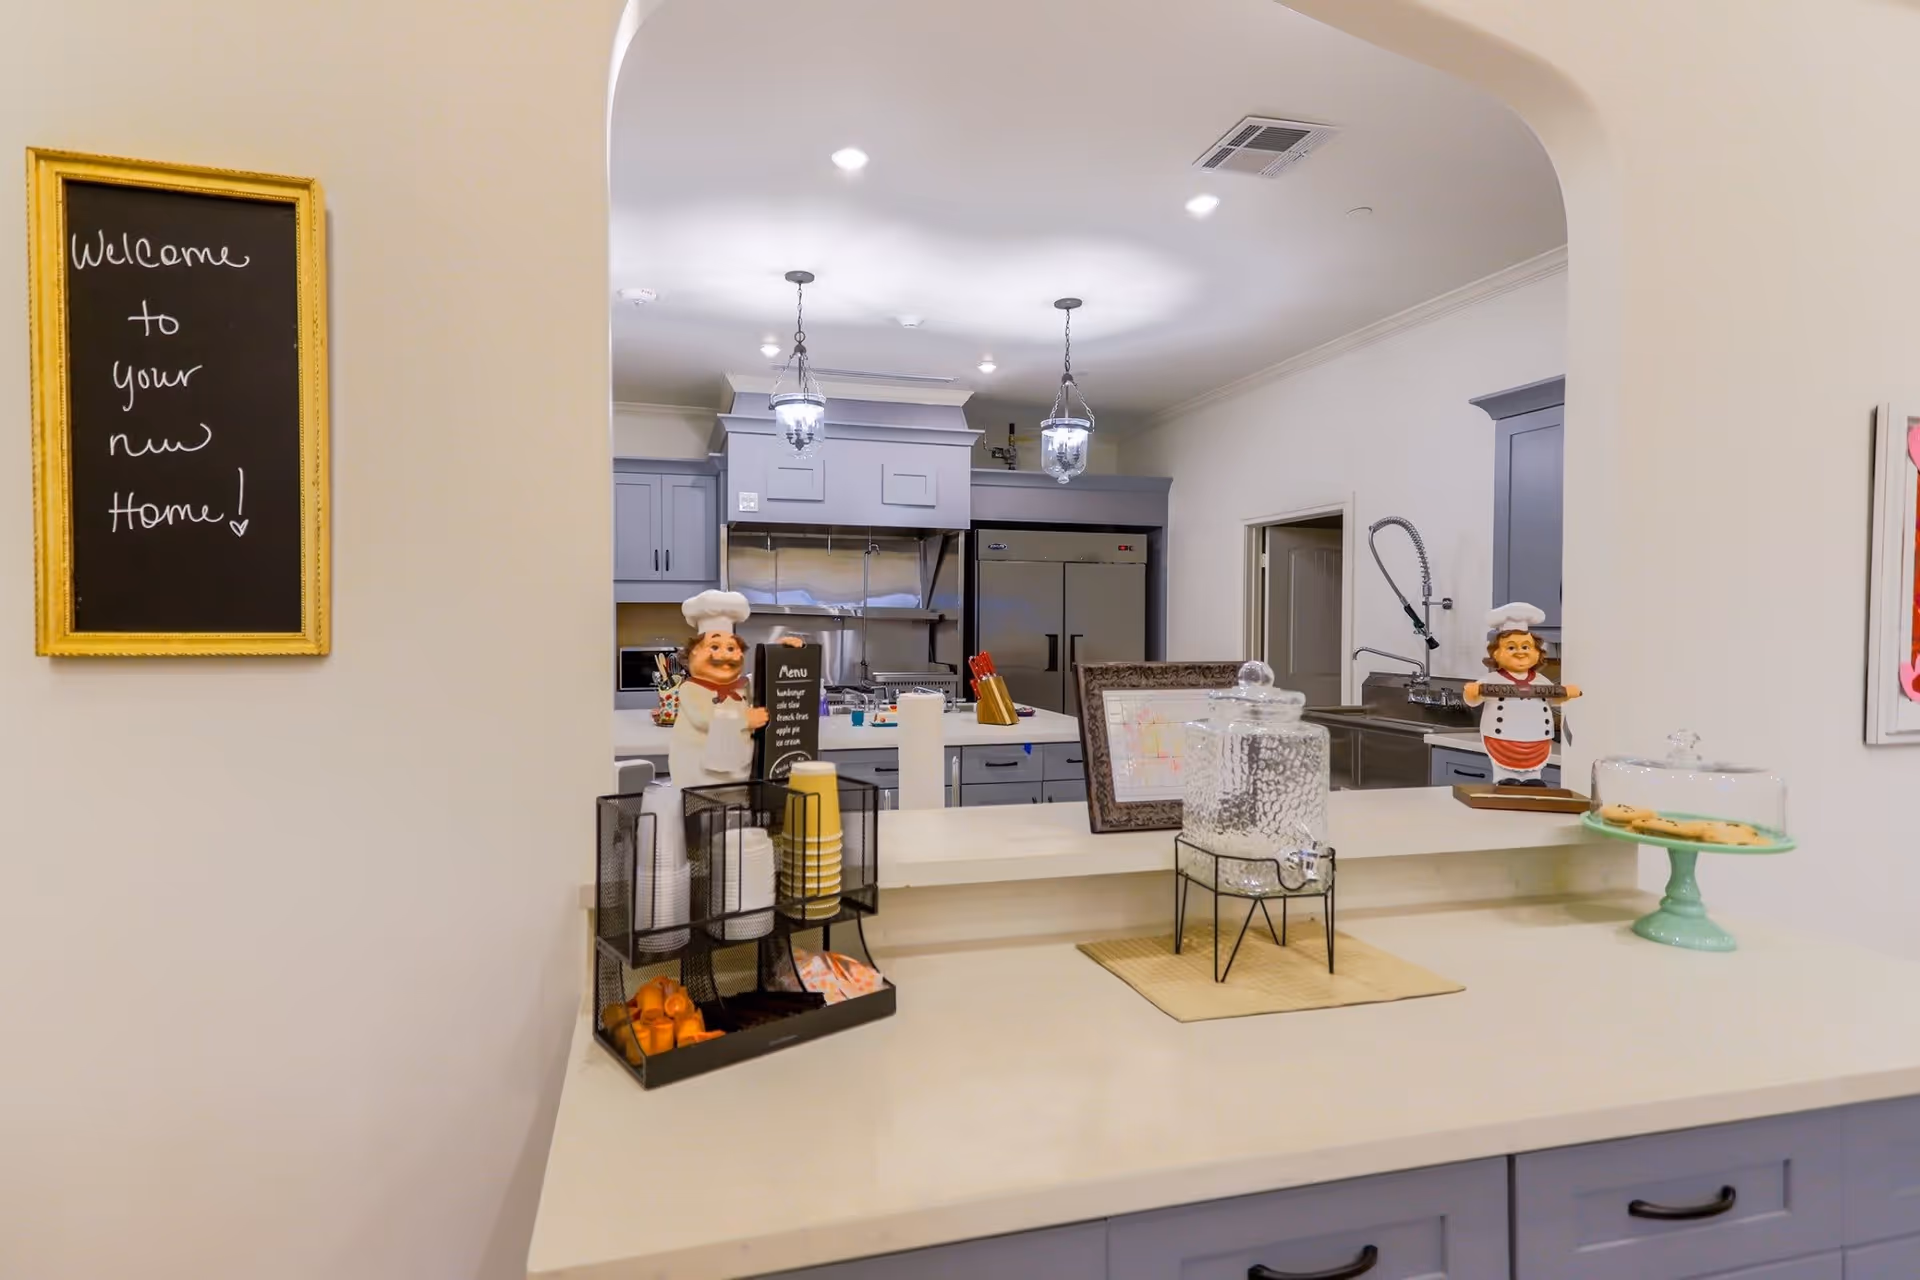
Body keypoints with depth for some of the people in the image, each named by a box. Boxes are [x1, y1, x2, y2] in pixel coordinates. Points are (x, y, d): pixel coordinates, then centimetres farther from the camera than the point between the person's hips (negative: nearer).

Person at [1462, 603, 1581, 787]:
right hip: (1502, 745, -5)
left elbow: (1554, 699, 23)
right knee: (1506, 782, -3)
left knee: (1535, 783, 9)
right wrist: (1471, 692, -37)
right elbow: (1472, 701, -15)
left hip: (1536, 748, 5)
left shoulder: (1541, 682, 8)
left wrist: (1567, 693, 3)